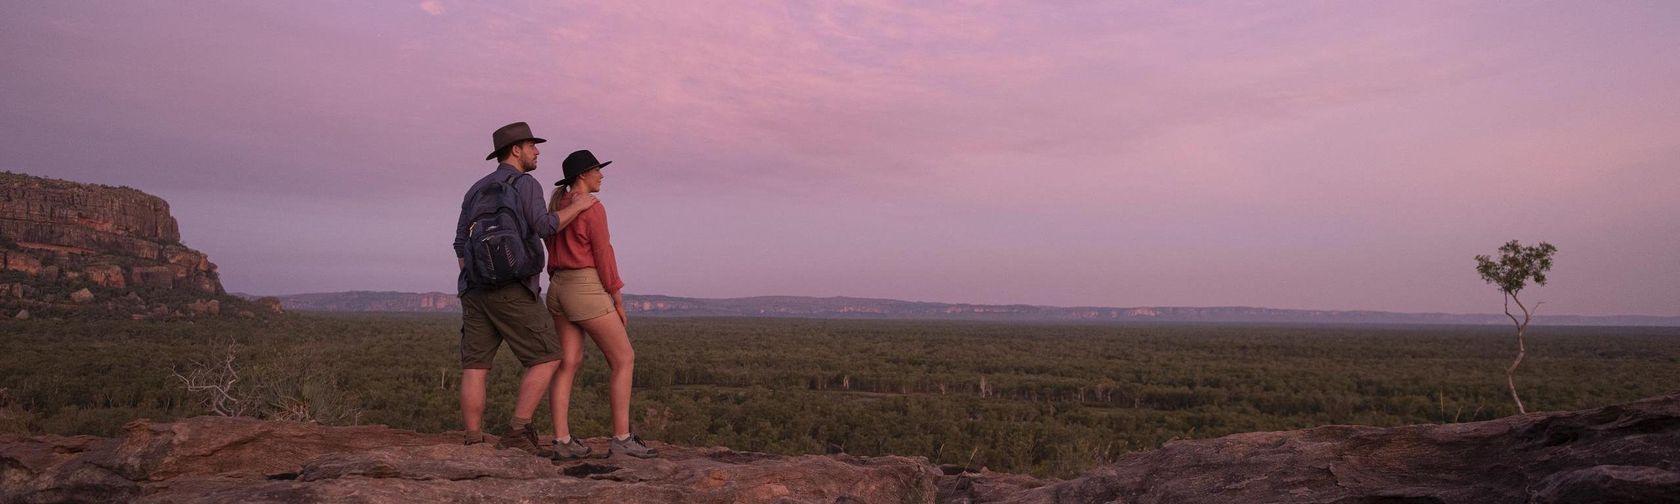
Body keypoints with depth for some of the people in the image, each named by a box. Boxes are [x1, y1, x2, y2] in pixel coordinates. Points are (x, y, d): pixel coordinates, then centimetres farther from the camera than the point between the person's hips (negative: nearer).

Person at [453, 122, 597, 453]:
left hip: (475, 289, 7)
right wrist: (577, 206, -2)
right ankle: (517, 432, -7)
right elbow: (544, 227, -18)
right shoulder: (525, 184, -3)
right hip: (512, 290, -7)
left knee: (475, 367, 3)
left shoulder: (476, 190, 20)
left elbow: (461, 243, 18)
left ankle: (474, 444, 1)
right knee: (546, 358, 0)